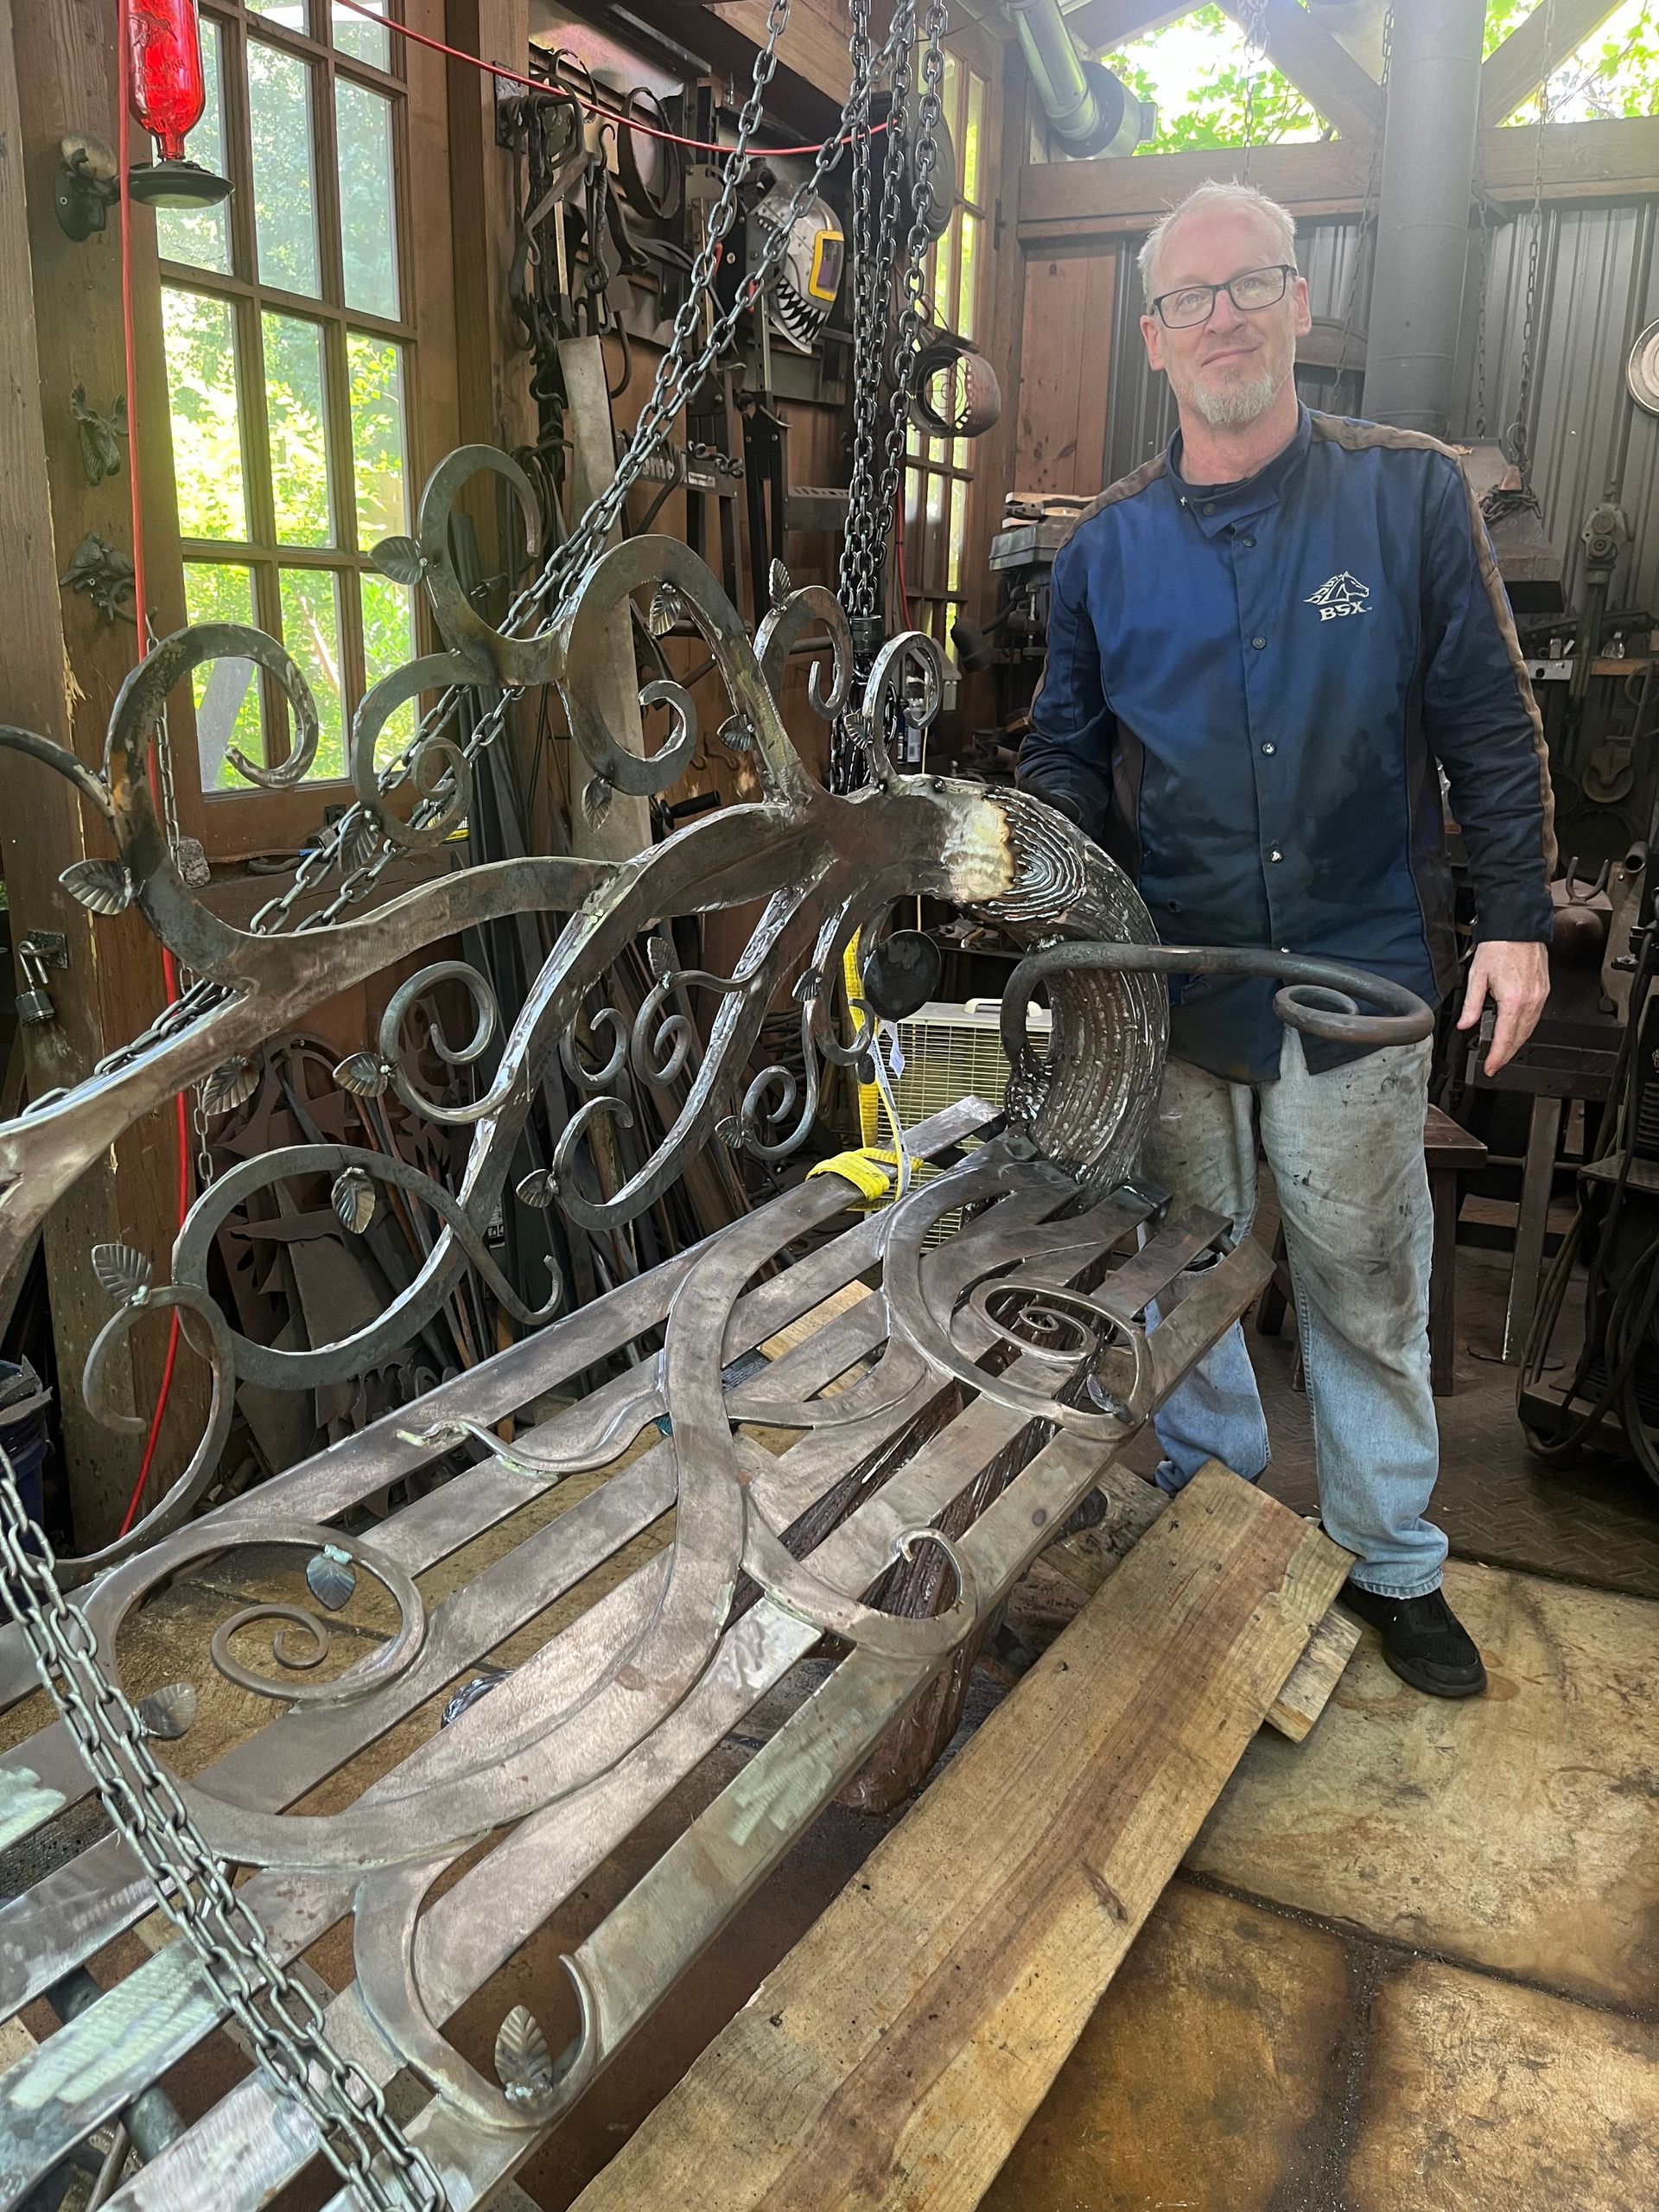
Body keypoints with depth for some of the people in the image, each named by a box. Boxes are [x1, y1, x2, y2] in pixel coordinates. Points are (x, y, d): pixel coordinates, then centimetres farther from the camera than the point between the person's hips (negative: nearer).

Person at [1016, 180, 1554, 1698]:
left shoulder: (1411, 495, 0)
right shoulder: (1109, 544, 6)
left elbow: (1489, 727, 1)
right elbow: (1067, 751, 11)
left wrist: (1518, 919, -3)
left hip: (1358, 978, -2)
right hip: (1170, 982, 2)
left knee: (1367, 1287, 9)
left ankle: (1393, 1561, 28)